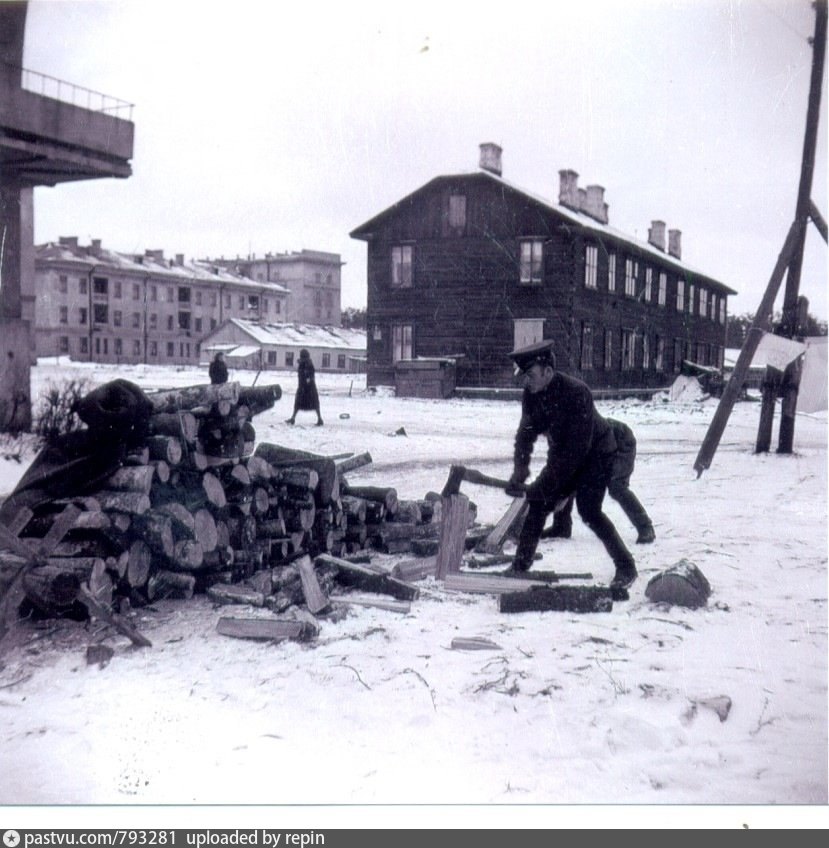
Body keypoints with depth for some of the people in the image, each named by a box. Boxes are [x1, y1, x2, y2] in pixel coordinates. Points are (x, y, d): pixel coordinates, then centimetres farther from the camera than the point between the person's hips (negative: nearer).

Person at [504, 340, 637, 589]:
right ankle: (520, 566, 11)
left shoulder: (576, 393, -32)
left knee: (588, 510, -18)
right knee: (538, 503, 1)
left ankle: (626, 567, -5)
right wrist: (520, 470, -26)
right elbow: (526, 433, -9)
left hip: (595, 453, -7)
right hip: (562, 454, 7)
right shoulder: (531, 394, -10)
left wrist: (546, 484, -32)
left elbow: (577, 447, -33)